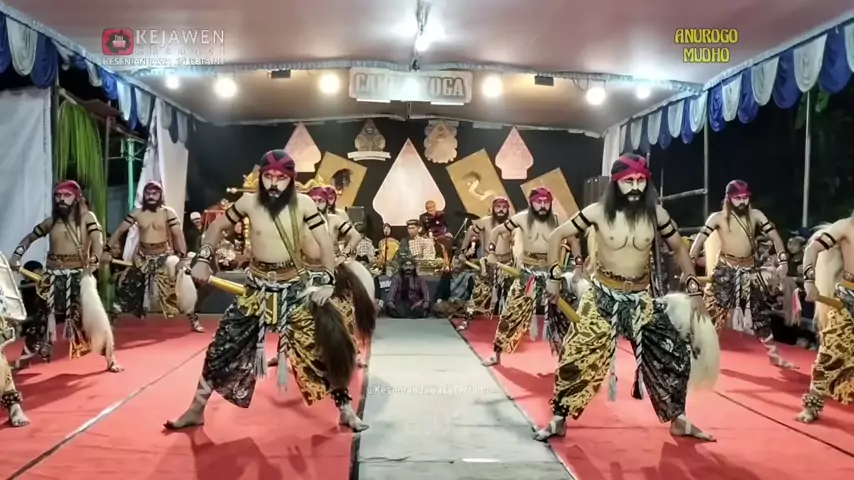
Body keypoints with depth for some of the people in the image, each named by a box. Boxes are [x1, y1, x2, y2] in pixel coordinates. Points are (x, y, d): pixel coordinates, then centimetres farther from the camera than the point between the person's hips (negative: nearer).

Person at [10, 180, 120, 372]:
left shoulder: (87, 217, -3)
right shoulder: (51, 221, 7)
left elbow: (98, 240, -16)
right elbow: (30, 238, 18)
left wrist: (93, 262, -33)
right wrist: (16, 256, 3)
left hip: (79, 274, -3)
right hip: (53, 275, 4)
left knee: (95, 314, -11)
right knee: (42, 315, 14)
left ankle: (111, 359, -2)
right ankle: (26, 355, 31)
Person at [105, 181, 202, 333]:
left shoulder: (168, 212, -8)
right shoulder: (136, 213, -1)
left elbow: (178, 235, -13)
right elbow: (120, 231, 3)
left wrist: (182, 256, -23)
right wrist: (109, 250, -5)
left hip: (163, 256, -3)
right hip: (142, 257, 3)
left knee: (179, 287, -8)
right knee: (126, 287, 6)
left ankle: (193, 321, 0)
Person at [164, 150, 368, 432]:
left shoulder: (303, 204, -11)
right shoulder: (249, 202, -6)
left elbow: (325, 243, -8)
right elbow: (217, 227, 9)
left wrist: (328, 282, -16)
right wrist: (202, 259, -3)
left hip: (296, 288, -1)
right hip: (258, 289, 2)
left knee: (323, 345, -2)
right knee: (221, 347, 4)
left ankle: (345, 410, 14)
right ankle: (196, 411, 22)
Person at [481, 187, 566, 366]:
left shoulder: (557, 220, -3)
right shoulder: (522, 218, -8)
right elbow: (496, 231, 0)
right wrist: (492, 252, -7)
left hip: (550, 270, 1)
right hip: (527, 271, -1)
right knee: (513, 311, -2)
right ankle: (497, 354, 8)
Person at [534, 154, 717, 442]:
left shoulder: (656, 213, -5)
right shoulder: (598, 212, -11)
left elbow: (679, 248, 9)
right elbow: (556, 236, -3)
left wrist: (694, 288, 2)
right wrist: (555, 275, -7)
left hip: (640, 299, 3)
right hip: (603, 296, -2)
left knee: (676, 354, 3)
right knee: (575, 357, -7)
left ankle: (678, 420, 24)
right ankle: (558, 420, 9)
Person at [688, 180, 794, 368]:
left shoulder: (756, 215, 4)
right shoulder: (718, 217, -6)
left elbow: (774, 236, 0)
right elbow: (700, 239, -16)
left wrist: (782, 260, -14)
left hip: (749, 270, 4)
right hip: (725, 270, -4)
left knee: (759, 312, 11)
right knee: (714, 311, -6)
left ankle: (773, 354, 21)